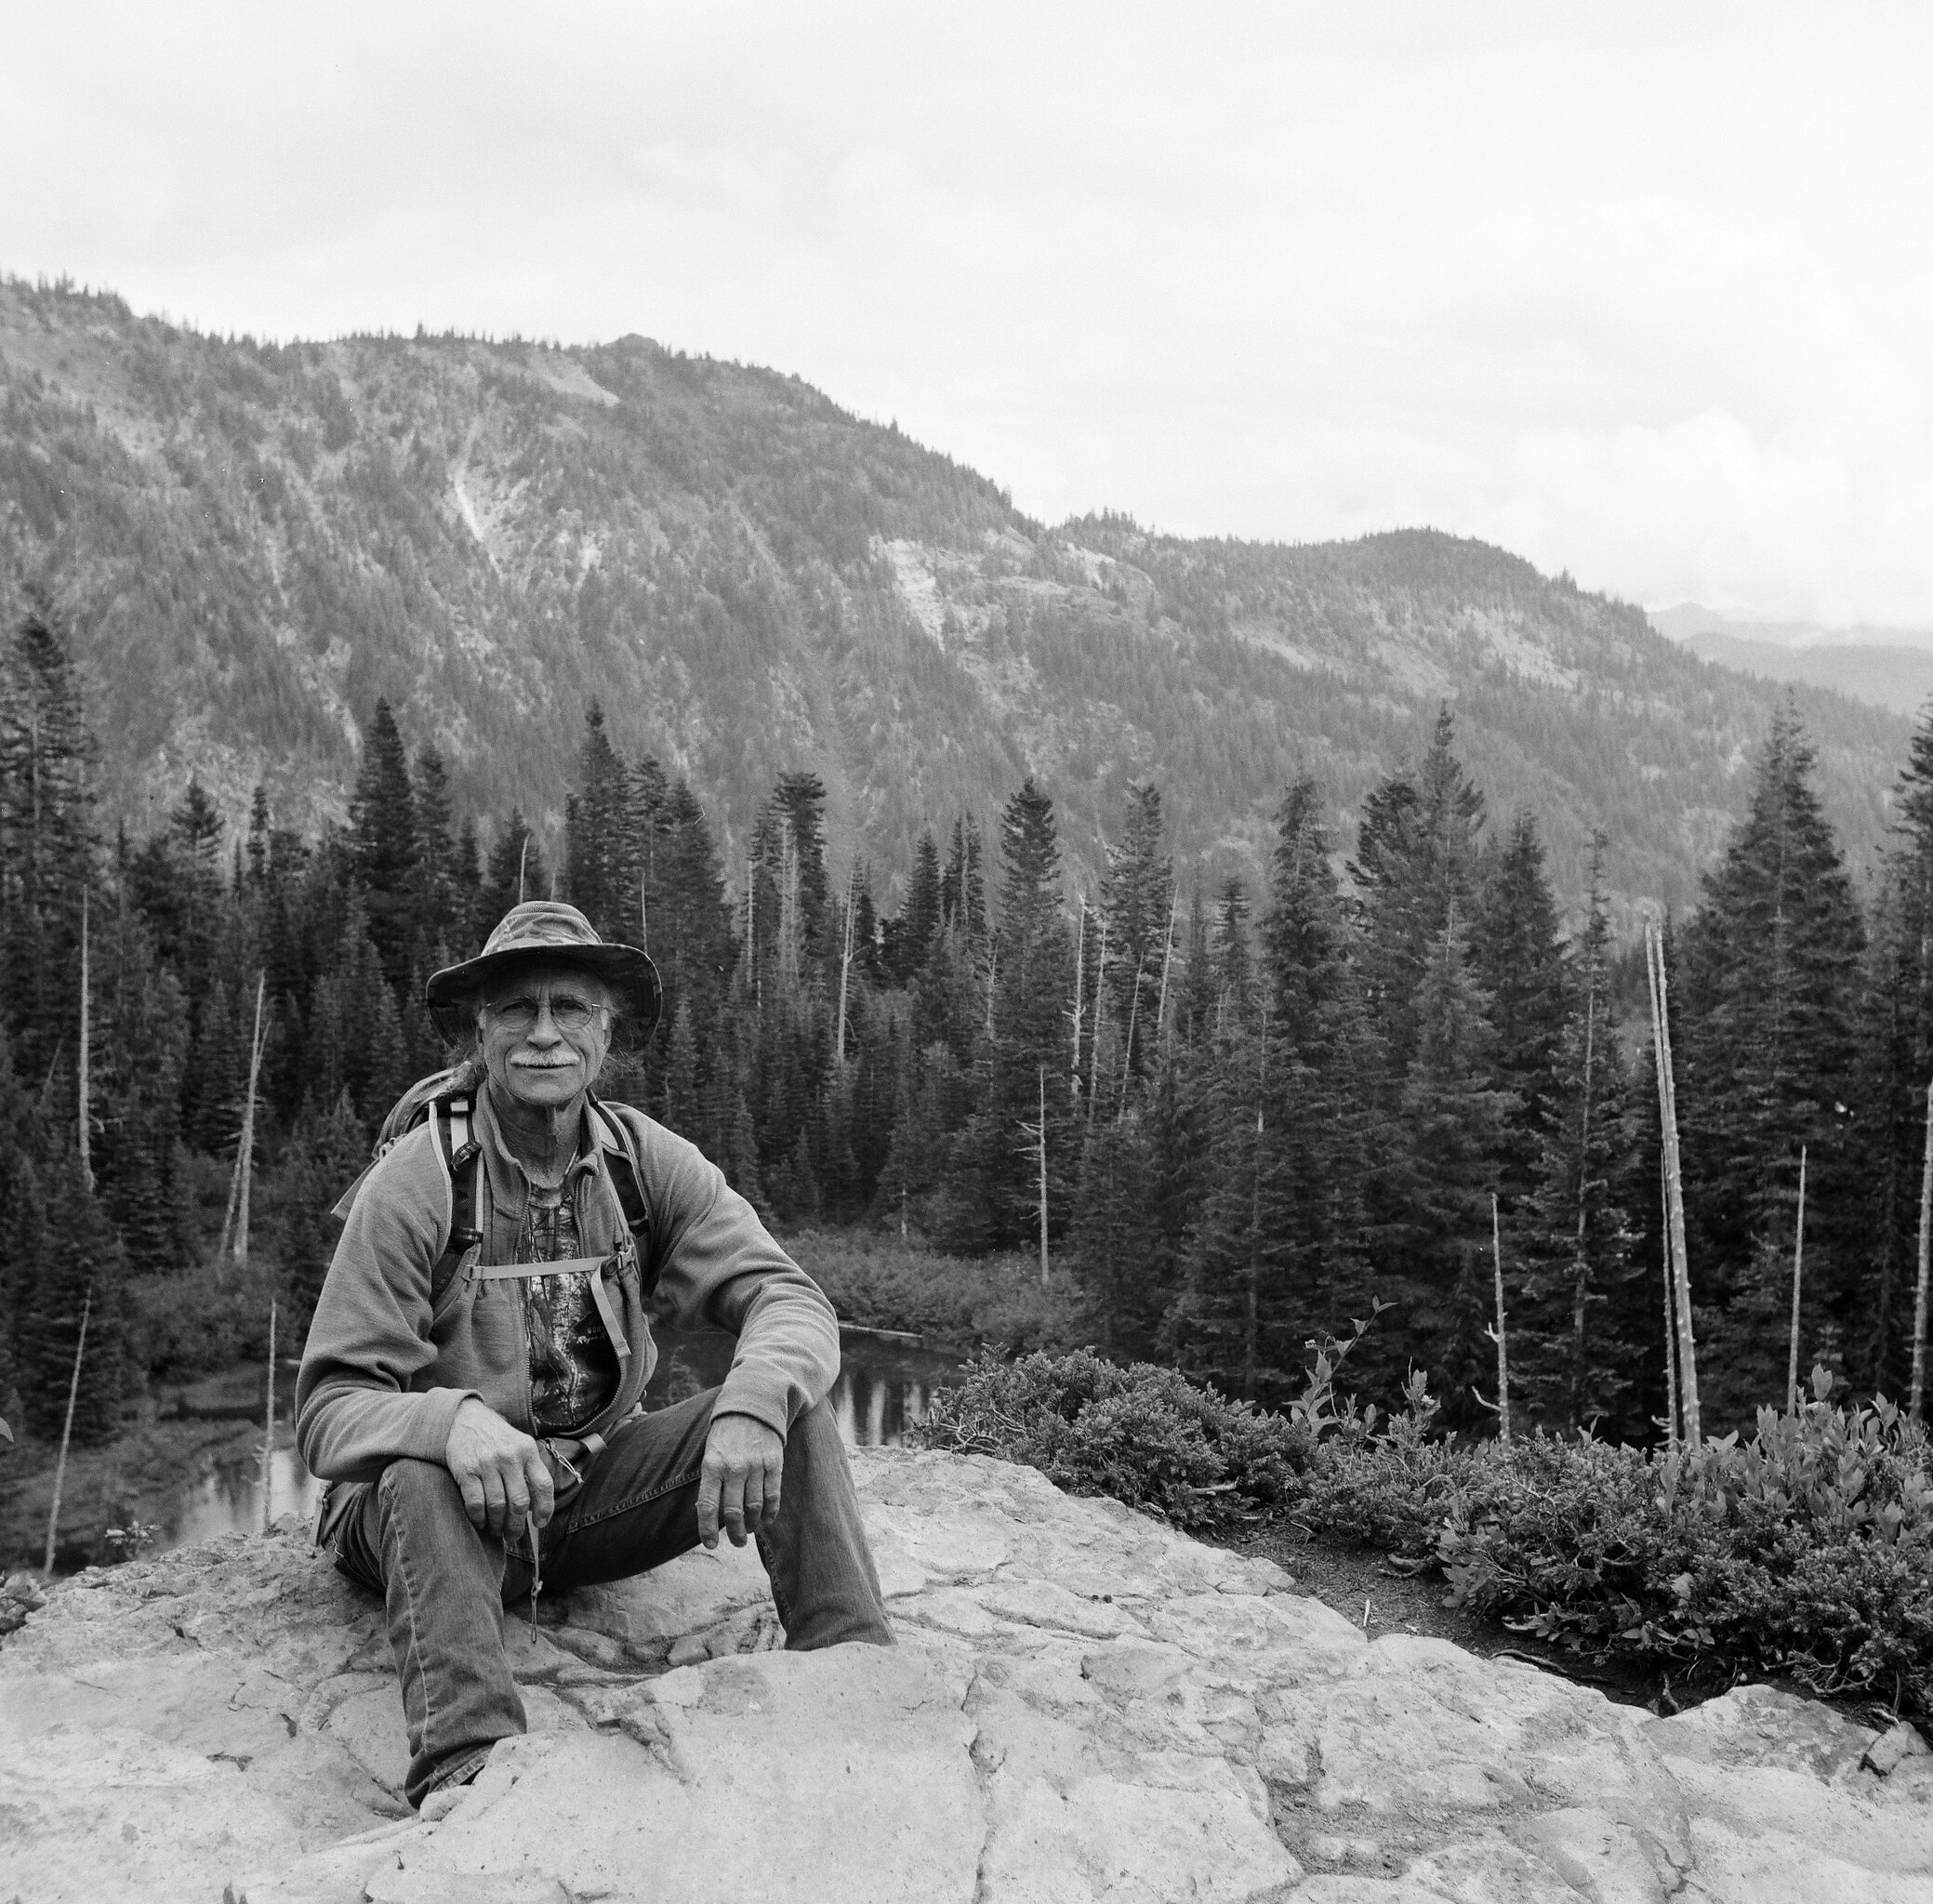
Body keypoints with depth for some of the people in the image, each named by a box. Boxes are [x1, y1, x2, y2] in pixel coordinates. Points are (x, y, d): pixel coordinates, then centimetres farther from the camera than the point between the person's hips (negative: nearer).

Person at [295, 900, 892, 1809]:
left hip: (599, 1484, 4)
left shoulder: (648, 1162, -6)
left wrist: (754, 1400, -38)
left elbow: (790, 1300, -14)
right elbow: (327, 1412, -20)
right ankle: (466, 1777, -44)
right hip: (449, 1506, -3)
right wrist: (455, 1421, -43)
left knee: (790, 1401, -17)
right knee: (424, 1476, -37)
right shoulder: (414, 1181, -17)